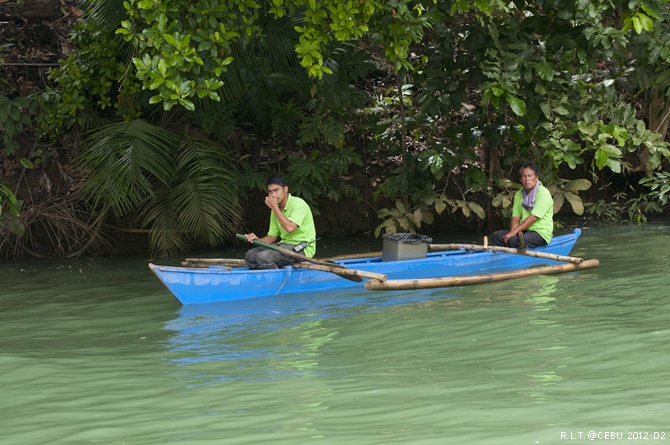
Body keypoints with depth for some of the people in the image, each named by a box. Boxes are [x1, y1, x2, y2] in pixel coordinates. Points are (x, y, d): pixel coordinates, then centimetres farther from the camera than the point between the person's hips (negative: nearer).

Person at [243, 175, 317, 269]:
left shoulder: (298, 203, -13)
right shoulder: (276, 210, 12)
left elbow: (290, 228, -27)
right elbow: (272, 237, 15)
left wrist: (274, 207, -19)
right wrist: (257, 239, -7)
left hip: (302, 249, -9)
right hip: (285, 244, 9)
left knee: (263, 257, -26)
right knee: (250, 255, -4)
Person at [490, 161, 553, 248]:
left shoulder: (543, 193, -11)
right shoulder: (518, 195, 12)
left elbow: (533, 217, -19)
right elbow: (516, 217, 7)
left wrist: (514, 232, -22)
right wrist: (513, 231, -15)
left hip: (541, 233, -7)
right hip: (524, 231, 7)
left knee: (514, 240, -32)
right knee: (496, 236, -8)